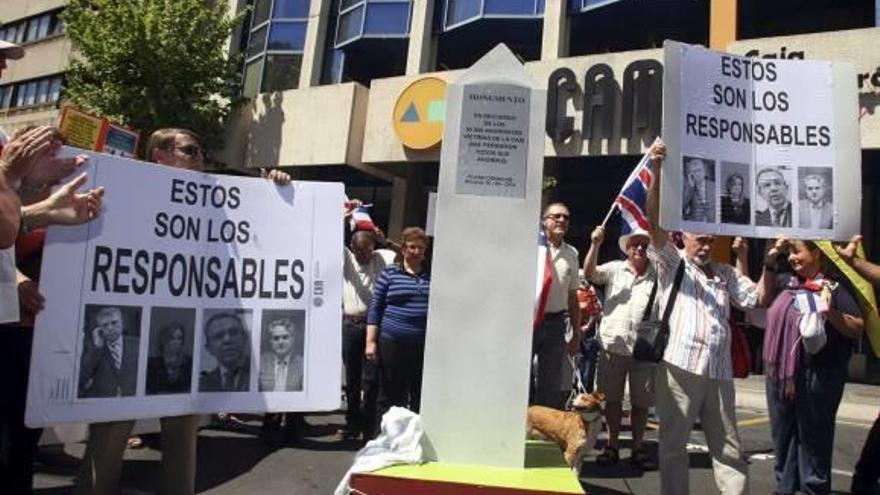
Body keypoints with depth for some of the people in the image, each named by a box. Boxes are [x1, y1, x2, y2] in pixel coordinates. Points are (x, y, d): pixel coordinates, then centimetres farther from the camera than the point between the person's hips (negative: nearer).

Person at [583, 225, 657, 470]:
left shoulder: (658, 274, 5)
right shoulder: (615, 269, 4)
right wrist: (595, 244, -21)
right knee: (612, 399, 9)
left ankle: (637, 449, 22)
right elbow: (589, 274, -8)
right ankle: (611, 447, 21)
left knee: (641, 402, 9)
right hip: (613, 346, 0)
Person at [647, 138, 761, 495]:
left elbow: (757, 298, 12)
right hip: (678, 366, -5)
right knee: (673, 444, 5)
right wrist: (657, 172, -19)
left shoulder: (726, 274, 20)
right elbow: (655, 223, -8)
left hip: (719, 372, 5)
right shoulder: (671, 262, 5)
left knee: (728, 448, 12)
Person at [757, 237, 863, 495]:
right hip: (779, 374, 6)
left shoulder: (835, 286, -7)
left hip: (816, 378, -6)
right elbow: (763, 299, 22)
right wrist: (769, 263, 12)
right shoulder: (788, 281, 7)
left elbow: (858, 329, -8)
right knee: (782, 436, 17)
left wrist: (832, 312, -27)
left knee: (813, 439, 6)